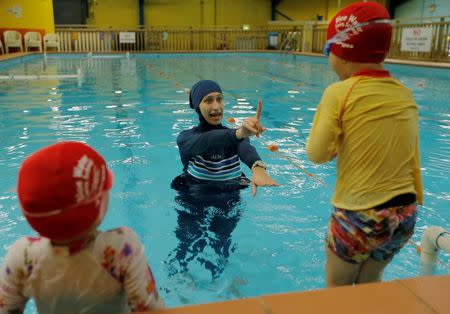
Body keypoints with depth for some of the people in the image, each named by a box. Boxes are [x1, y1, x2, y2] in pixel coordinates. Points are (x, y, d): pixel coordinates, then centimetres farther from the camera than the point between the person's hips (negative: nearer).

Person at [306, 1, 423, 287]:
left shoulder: (339, 93, -15)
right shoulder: (406, 95, 3)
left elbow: (317, 154, -11)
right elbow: (413, 161, 11)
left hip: (359, 215, -5)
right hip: (404, 215, 6)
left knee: (337, 286, 19)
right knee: (369, 283, 28)